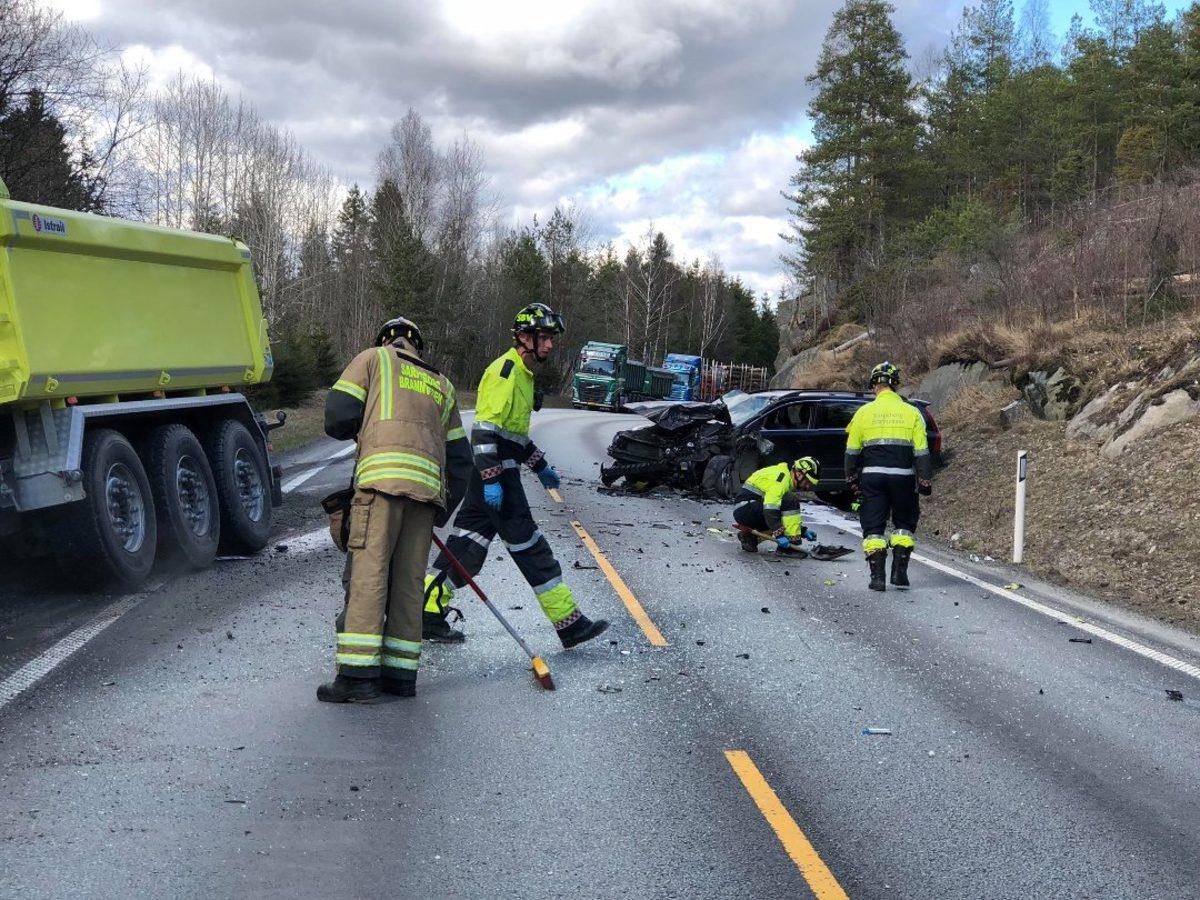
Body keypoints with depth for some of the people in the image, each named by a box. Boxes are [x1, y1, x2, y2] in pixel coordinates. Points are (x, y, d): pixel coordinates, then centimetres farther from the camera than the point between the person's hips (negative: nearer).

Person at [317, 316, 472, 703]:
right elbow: (459, 457, 24)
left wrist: (359, 430, 25)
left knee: (369, 573, -8)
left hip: (383, 478, -5)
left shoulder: (374, 358, 16)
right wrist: (442, 510, 27)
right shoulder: (441, 384, 30)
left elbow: (338, 415, 3)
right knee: (408, 580, 8)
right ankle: (400, 673, 8)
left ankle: (358, 675, -13)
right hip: (428, 485, 5)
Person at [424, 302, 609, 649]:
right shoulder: (505, 372, -14)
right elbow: (484, 429, -21)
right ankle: (568, 622, -1)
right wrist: (491, 480, -25)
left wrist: (540, 466, 28)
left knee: (469, 542, 11)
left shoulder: (522, 373, 18)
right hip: (495, 475, -10)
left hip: (496, 473, 10)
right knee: (529, 547, -5)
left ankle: (427, 610, 15)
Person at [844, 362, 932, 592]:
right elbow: (922, 451, 1)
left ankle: (877, 576, 0)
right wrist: (925, 481, 7)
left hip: (873, 477, 0)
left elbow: (852, 450, 7)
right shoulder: (911, 412, 2)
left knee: (873, 527, 6)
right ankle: (900, 571, 11)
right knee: (904, 523, 18)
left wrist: (851, 478, 18)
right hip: (903, 477, 0)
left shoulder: (864, 412, 2)